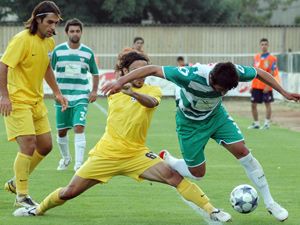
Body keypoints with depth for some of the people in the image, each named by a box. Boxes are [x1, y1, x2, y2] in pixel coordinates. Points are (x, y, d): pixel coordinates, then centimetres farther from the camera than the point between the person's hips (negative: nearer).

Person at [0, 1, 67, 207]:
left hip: (37, 101, 8)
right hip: (17, 101, -8)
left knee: (45, 146, 9)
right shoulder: (22, 40, -18)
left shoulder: (50, 42, 7)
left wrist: (57, 92, 18)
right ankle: (22, 196, -6)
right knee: (28, 145, -16)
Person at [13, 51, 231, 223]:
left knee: (173, 176, -23)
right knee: (70, 192, 3)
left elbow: (151, 102, -33)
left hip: (135, 154, -2)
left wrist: (134, 93, -50)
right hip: (107, 152, 2)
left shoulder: (152, 90, -8)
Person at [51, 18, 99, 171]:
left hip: (81, 97, -1)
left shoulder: (88, 53, 2)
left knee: (79, 127, -16)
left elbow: (95, 74, 14)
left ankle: (79, 163, -16)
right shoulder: (58, 51, -1)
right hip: (62, 96, 1)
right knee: (62, 131, 8)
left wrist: (94, 91, 1)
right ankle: (65, 158, 32)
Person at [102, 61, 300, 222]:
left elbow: (260, 73, -8)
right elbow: (153, 70, -38)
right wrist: (121, 81, -44)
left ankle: (270, 203, 2)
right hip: (190, 122, -3)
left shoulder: (234, 72, -29)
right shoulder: (192, 75, -41)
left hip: (216, 115, 3)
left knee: (242, 151, -10)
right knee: (197, 173, 3)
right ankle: (165, 161, 34)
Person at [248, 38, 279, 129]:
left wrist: (268, 86, -18)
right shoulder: (256, 57, 9)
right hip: (256, 86, 5)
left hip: (266, 87, -5)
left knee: (267, 104, 2)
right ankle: (256, 123, 16)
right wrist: (252, 85, 12)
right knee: (253, 104, 5)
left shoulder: (272, 58, -7)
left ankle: (267, 123, 8)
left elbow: (272, 74, -11)